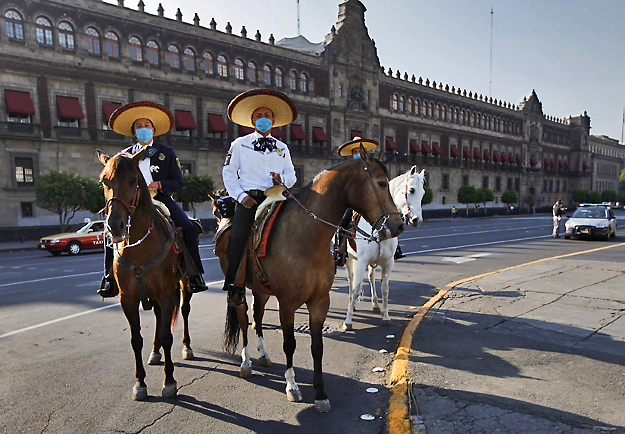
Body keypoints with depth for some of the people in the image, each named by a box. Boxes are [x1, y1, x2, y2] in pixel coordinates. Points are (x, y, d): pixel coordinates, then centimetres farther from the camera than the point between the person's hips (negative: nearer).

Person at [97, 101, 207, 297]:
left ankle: (194, 274, -12)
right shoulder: (125, 155, 15)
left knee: (189, 228, -22)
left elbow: (178, 182, 5)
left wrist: (159, 185, -14)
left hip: (162, 199, -1)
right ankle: (110, 277, -6)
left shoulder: (167, 152, 11)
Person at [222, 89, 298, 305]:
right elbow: (228, 173, 8)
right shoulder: (240, 144, 13)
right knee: (238, 235, -21)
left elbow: (291, 175, 18)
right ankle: (234, 287, -10)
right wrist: (241, 196, -6)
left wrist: (282, 179, -7)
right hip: (249, 198, -2)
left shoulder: (282, 148, 21)